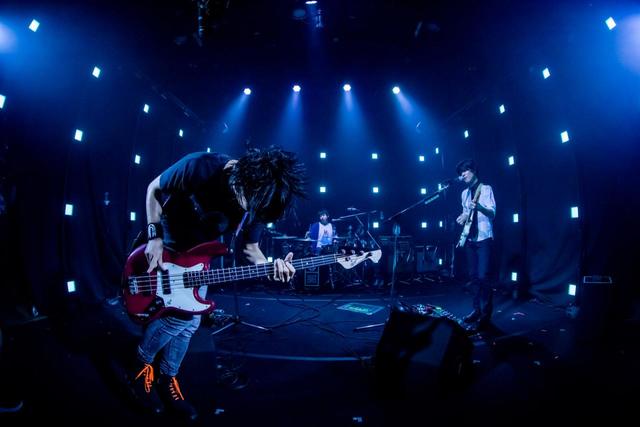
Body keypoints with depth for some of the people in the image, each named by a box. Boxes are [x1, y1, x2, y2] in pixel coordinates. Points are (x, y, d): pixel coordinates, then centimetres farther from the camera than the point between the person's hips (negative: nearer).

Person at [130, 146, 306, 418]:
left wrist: (269, 267, -28)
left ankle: (166, 379, 26)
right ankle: (142, 366, 11)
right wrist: (154, 237, -22)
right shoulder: (200, 167, -34)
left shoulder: (257, 201, -21)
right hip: (166, 242, -4)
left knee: (190, 321, 5)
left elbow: (249, 247, -7)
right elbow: (154, 189, -16)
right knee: (179, 314, -16)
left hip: (198, 252, 4)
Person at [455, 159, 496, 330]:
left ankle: (486, 315, -3)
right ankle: (476, 309, 18)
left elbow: (492, 213, -15)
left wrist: (479, 207, -34)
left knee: (483, 276, -11)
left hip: (484, 238, -6)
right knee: (473, 276, 9)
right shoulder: (464, 193, 14)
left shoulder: (486, 189, -4)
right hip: (470, 239, 7)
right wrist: (463, 217, 1)